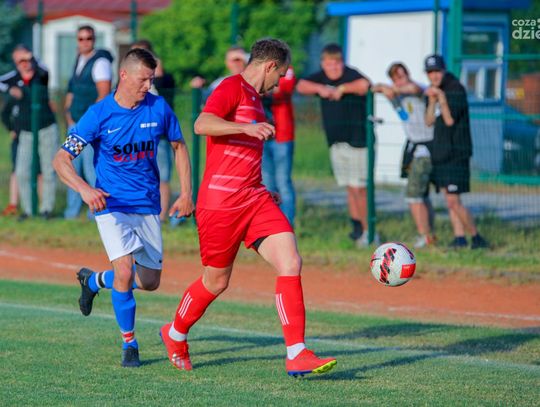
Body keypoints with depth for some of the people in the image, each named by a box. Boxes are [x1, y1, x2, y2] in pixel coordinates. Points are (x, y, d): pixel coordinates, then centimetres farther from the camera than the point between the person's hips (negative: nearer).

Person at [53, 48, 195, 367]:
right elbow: (61, 159, -12)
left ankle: (94, 280, 38)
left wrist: (186, 194, 5)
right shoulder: (99, 114, -12)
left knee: (150, 282, 8)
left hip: (148, 206, 4)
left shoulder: (158, 107, -3)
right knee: (125, 272, -22)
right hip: (112, 206, -4)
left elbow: (179, 147, 13)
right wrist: (84, 188, -31)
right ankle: (129, 344, -1)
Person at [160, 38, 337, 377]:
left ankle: (297, 355, -12)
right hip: (221, 200, -8)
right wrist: (247, 128, -34)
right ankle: (176, 335, 35)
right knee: (217, 281, 6)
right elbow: (203, 124, -25)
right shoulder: (232, 88, -7)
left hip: (255, 199, 8)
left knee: (291, 263, -11)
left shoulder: (255, 98, 21)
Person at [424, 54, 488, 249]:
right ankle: (459, 238, 8)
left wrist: (442, 97, -23)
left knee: (453, 201, -13)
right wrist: (432, 100, -7)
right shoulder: (436, 92, 14)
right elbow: (429, 121, 7)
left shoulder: (456, 89, -12)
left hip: (456, 153, -9)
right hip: (441, 153, 9)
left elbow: (450, 120, -18)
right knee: (449, 200, 6)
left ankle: (476, 237, -6)